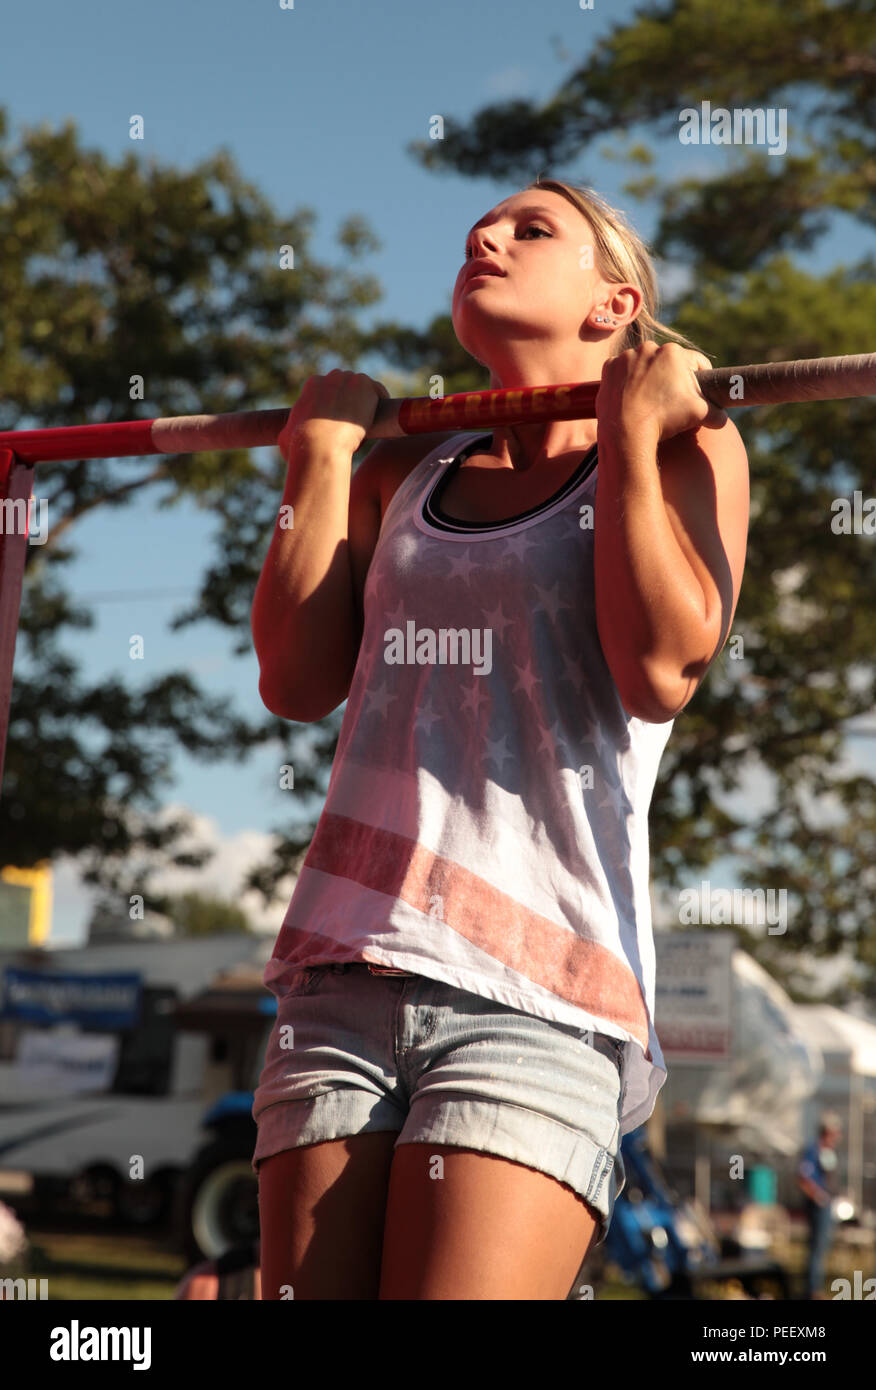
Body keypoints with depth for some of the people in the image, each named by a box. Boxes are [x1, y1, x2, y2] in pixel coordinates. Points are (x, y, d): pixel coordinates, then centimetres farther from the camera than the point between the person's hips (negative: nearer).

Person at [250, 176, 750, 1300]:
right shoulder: (404, 476, 21)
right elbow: (298, 682, 9)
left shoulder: (684, 446, 7)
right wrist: (321, 458, 15)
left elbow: (663, 671, -10)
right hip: (341, 972, 5)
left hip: (536, 990, -5)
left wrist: (631, 429, -3)